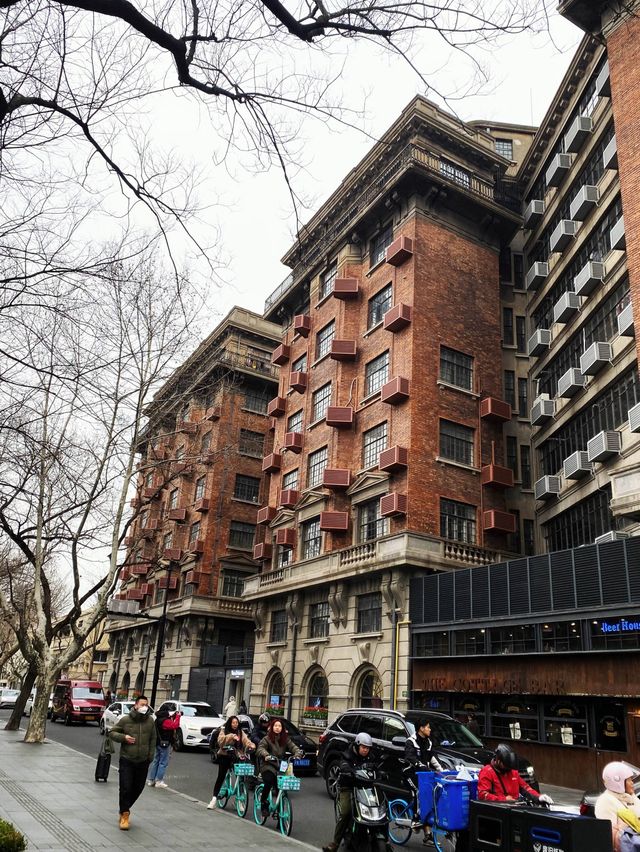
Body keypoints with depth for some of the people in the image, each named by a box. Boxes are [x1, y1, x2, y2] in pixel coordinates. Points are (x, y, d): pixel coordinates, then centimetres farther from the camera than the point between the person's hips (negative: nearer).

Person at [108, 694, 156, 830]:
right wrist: (124, 737, -15)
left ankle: (124, 809, 34)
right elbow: (111, 733, 1)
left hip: (143, 762, 3)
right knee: (126, 788, -5)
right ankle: (124, 814, 12)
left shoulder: (150, 721, 1)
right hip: (127, 760, -3)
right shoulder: (125, 720, -8)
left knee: (138, 788, 11)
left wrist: (150, 756, 6)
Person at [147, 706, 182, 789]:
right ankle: (158, 781, 1)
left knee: (155, 761, 16)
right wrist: (178, 716, -14)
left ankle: (150, 780, 20)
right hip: (164, 744, -9)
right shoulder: (165, 721, -21)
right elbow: (175, 725, -26)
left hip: (158, 743, 9)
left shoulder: (158, 719, 9)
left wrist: (173, 717, 6)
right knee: (163, 763, -1)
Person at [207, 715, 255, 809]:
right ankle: (214, 798, 5)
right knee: (221, 776, -5)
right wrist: (231, 736, -34)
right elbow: (220, 740, -20)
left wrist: (251, 745, -29)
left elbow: (246, 740, -8)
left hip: (237, 757, 2)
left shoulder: (241, 732, 8)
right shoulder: (224, 730, -1)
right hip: (224, 756, -2)